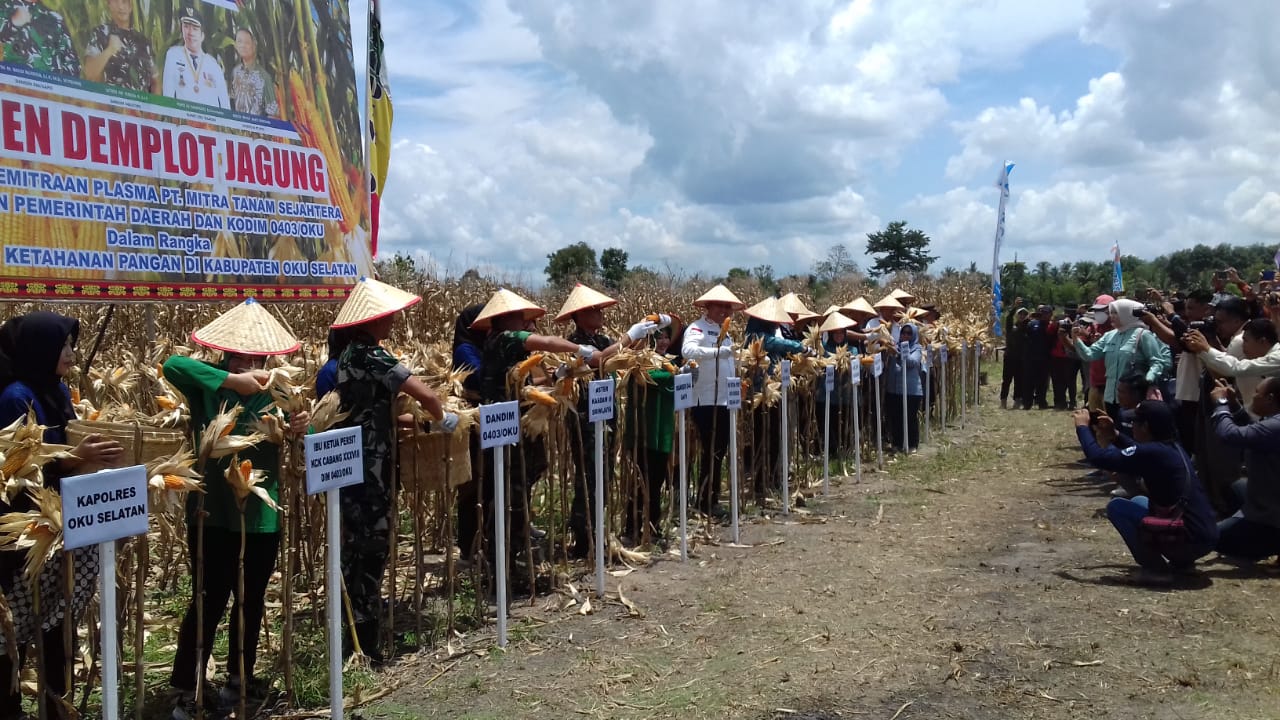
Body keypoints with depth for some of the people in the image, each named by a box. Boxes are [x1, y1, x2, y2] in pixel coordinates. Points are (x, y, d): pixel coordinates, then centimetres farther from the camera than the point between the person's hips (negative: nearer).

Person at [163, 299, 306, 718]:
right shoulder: (210, 388, -8)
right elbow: (173, 365, -27)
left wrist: (300, 430, -18)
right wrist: (232, 379, -31)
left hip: (262, 515, 4)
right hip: (212, 513, -4)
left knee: (252, 601, 16)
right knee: (208, 602, 1)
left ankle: (240, 676, 34)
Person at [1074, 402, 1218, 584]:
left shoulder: (1153, 452, -17)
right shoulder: (1173, 448, 9)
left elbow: (1098, 458, -16)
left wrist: (1082, 426, 0)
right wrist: (1114, 436, 21)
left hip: (1190, 540, -9)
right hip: (1207, 536, 9)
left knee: (1116, 506, -3)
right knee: (1138, 501, 25)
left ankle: (1155, 567, -4)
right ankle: (1182, 562, 18)